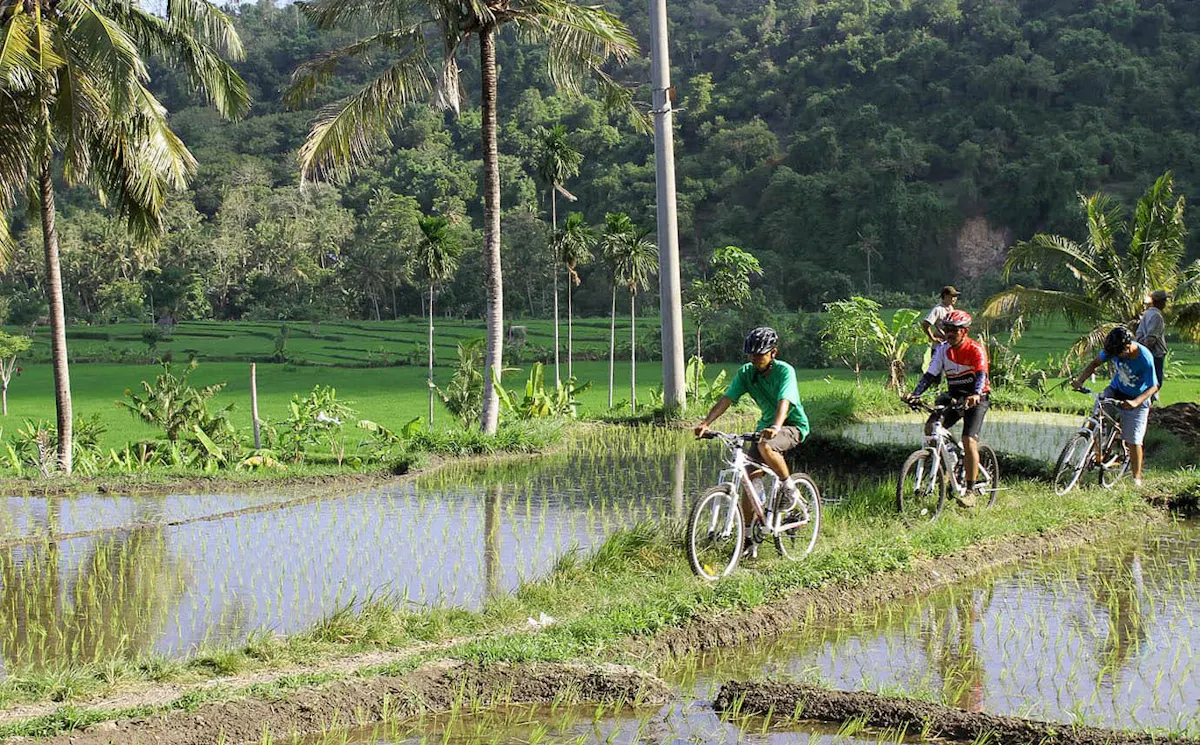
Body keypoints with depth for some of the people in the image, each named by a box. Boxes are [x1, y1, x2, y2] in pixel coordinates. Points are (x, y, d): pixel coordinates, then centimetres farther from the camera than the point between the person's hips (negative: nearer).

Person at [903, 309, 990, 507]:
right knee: (931, 427, -16)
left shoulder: (976, 350, -17)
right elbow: (931, 375, -7)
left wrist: (975, 395, -52)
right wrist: (915, 394, -23)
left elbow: (981, 375, -32)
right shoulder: (943, 349, -2)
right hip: (953, 397, 5)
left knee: (969, 441, -21)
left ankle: (971, 491, -17)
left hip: (975, 399, -5)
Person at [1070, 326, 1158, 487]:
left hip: (1137, 399, -4)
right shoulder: (1113, 349, -18)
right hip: (1115, 391, 4)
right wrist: (1080, 380, -20)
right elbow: (1095, 363, -5)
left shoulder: (1145, 359, -31)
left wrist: (1135, 402, -39)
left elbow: (1153, 387, -24)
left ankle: (1137, 477, 9)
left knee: (1133, 441, -7)